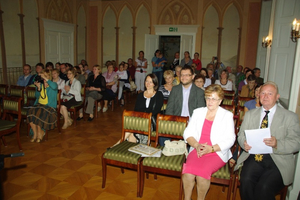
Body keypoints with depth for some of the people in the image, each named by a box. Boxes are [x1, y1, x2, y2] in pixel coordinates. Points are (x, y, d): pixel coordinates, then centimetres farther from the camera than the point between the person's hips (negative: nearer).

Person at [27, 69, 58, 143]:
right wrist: (38, 88, -7)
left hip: (49, 106, -5)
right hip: (39, 104, 5)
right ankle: (35, 133, -12)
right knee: (30, 112, -26)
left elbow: (54, 86, -25)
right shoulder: (40, 84, 16)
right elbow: (37, 96, 9)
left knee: (38, 113, -32)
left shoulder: (53, 84, 3)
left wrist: (45, 78, -23)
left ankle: (39, 133, -9)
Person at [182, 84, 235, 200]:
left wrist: (211, 149, -16)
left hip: (217, 153, -2)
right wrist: (197, 145, -11)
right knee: (188, 171, -25)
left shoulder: (227, 115, 6)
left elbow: (229, 140, -3)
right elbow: (188, 133, 8)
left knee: (202, 172, -28)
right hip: (197, 150, 2)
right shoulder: (198, 112, 14)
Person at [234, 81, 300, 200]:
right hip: (254, 157, 2)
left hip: (278, 160, -2)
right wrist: (244, 143, -11)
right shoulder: (250, 114, 16)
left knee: (264, 187, -27)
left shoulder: (290, 117, 6)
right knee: (246, 181, -25)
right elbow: (241, 136, 13)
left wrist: (277, 144, -22)